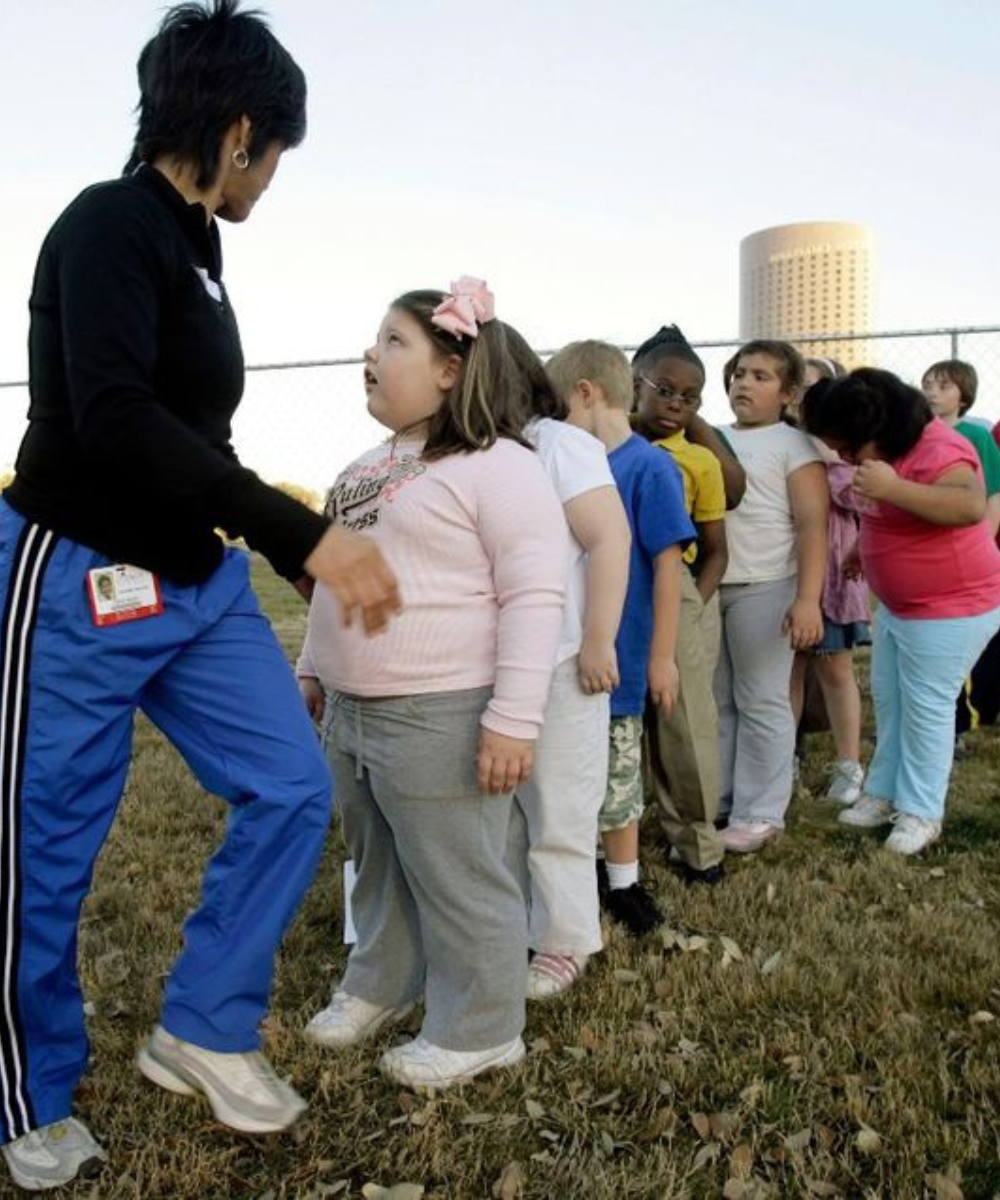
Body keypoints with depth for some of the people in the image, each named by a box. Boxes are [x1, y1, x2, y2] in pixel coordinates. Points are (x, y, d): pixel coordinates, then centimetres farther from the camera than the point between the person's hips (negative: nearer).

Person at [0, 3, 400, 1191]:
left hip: (198, 580, 8)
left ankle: (202, 1031, 19)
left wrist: (311, 553, 25)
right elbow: (116, 421, -28)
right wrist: (305, 535, -32)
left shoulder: (192, 250, 12)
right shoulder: (109, 222, -14)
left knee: (292, 790, 2)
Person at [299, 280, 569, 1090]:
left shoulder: (497, 466, -14)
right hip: (354, 712, 9)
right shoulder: (370, 467, 15)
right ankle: (380, 987, 43)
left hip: (440, 717, -9)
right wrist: (312, 669, 24)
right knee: (379, 866, 23)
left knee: (458, 879, 5)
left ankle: (480, 1030, 23)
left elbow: (535, 596, -19)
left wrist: (514, 718, -23)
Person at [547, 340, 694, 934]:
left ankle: (624, 885, 28)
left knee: (615, 777, 10)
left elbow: (668, 563, -14)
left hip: (614, 657, -6)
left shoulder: (650, 467, -14)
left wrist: (662, 656, -14)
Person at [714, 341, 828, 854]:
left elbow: (813, 526, -9)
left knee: (761, 703, 2)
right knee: (714, 701, 12)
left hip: (763, 589, -5)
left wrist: (807, 599, -17)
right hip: (706, 586, 5)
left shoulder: (793, 445, -1)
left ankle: (759, 813, 11)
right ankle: (714, 801, 24)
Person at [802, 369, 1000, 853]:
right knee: (887, 700, 16)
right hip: (896, 606, 10)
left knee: (926, 707, -2)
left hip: (950, 610, -10)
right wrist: (865, 549, 14)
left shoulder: (939, 450, -26)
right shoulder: (892, 450, 4)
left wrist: (893, 488, -47)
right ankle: (885, 791, 29)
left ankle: (922, 812, 11)